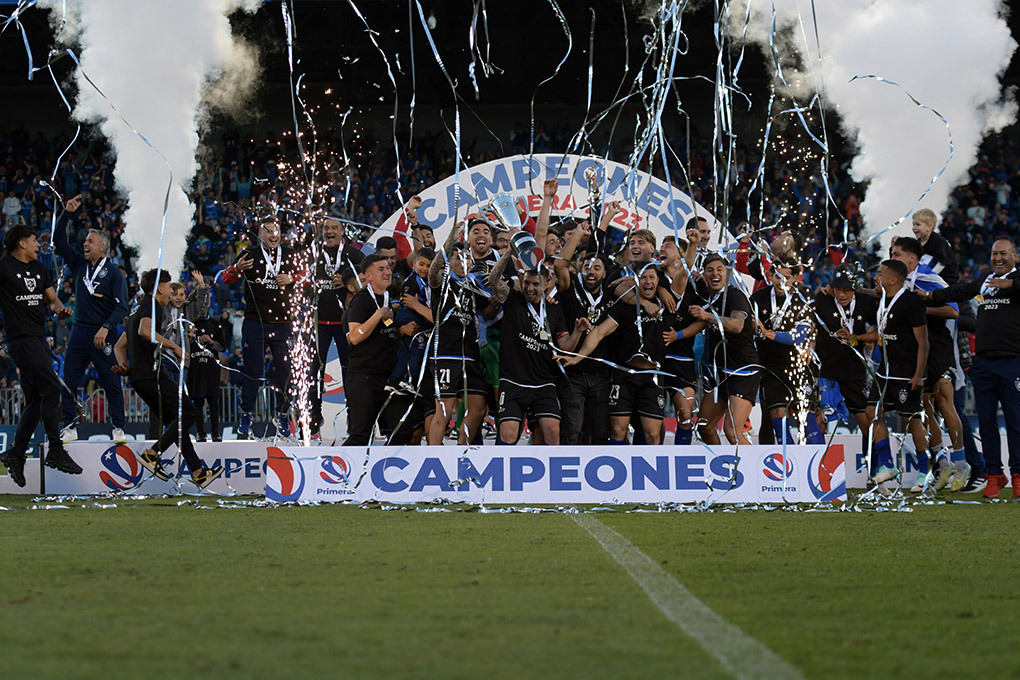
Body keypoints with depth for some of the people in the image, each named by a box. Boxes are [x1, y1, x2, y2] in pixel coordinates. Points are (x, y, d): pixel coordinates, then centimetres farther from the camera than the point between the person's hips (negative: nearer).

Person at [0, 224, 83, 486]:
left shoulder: (39, 269, 18)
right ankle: (56, 451, -17)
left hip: (39, 338, 9)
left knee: (37, 400, 8)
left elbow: (52, 298, 21)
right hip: (21, 338, -9)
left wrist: (59, 308, -1)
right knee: (51, 387, -18)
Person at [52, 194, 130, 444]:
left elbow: (122, 306, -9)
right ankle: (69, 427, 6)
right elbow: (59, 241, 11)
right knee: (68, 381, 1)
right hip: (79, 330, 5)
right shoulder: (79, 264, 11)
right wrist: (67, 214, 1)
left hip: (103, 334, -5)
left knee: (111, 381, -1)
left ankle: (118, 428, 5)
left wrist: (106, 328, -21)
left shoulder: (114, 273, -4)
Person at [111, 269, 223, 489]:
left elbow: (119, 345, 27)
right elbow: (145, 330, -26)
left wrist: (123, 364, 9)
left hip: (138, 377, 10)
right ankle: (152, 454, -15)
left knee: (176, 421, 10)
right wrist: (174, 346, -20)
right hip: (151, 374, -10)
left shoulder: (139, 309, 26)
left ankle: (199, 474, 8)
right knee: (188, 412, -8)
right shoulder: (152, 305, -5)